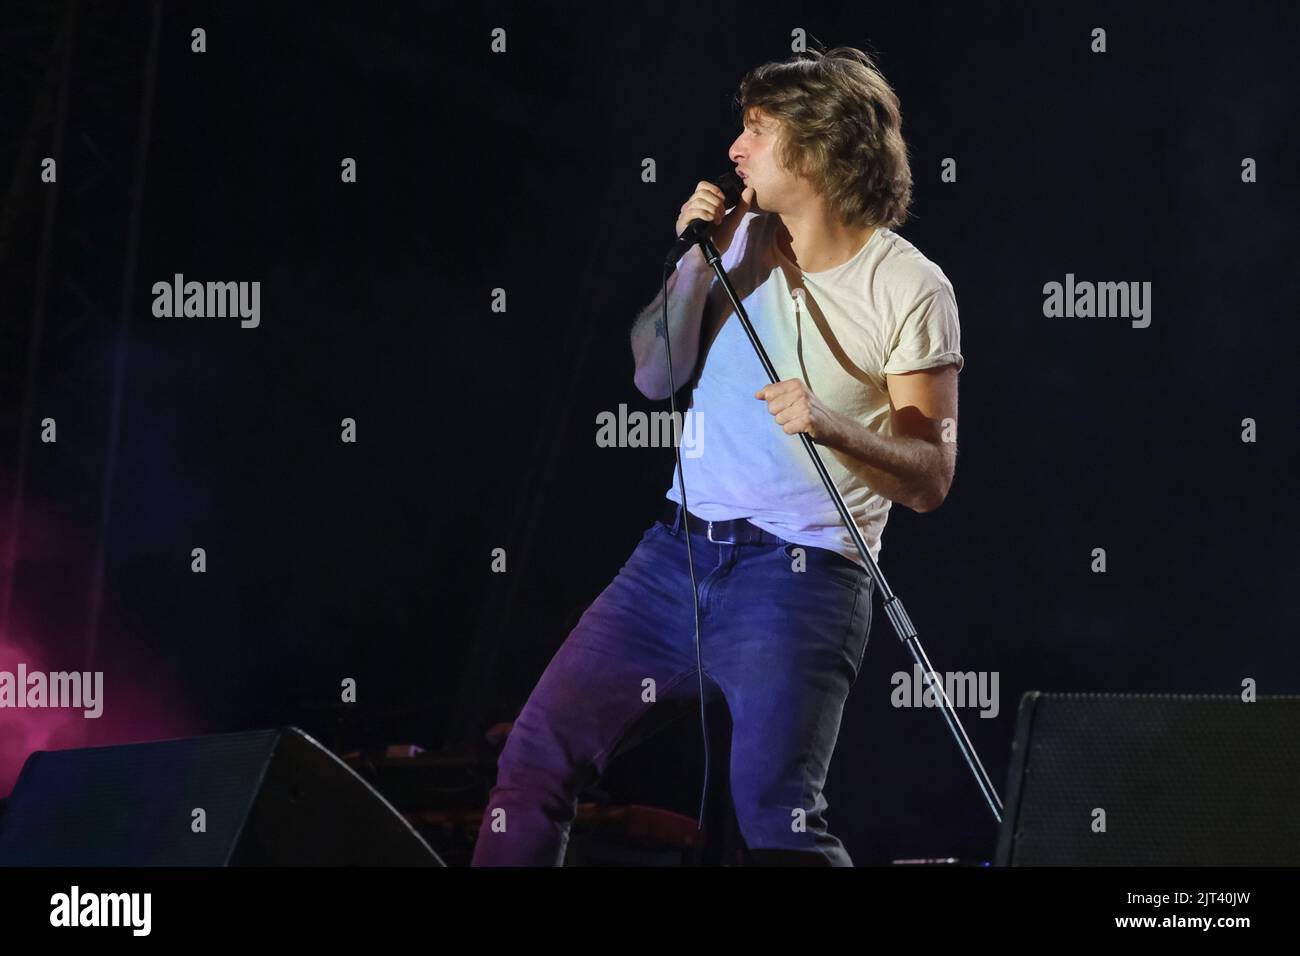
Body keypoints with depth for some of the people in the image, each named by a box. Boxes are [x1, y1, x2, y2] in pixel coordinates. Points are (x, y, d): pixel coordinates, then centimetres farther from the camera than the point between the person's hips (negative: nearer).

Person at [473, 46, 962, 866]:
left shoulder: (909, 288, -8)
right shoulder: (742, 241, 10)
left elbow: (931, 478, -8)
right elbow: (652, 379, 12)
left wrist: (834, 426, -26)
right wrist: (694, 259, -1)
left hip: (802, 575, -6)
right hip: (680, 549, 6)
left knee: (775, 814, -20)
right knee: (535, 759, 5)